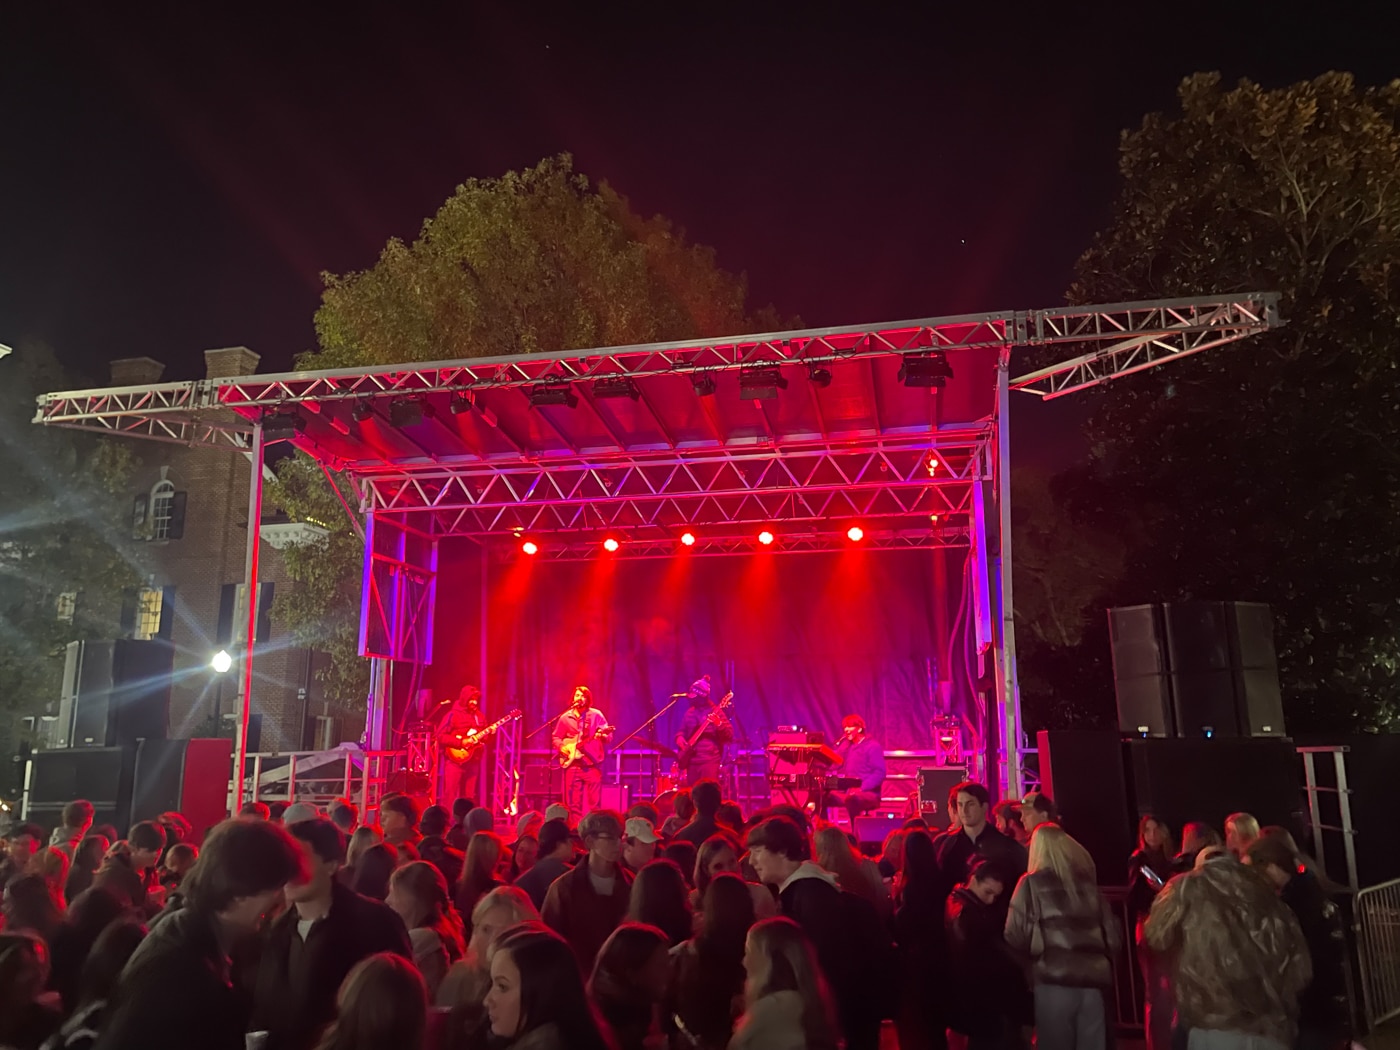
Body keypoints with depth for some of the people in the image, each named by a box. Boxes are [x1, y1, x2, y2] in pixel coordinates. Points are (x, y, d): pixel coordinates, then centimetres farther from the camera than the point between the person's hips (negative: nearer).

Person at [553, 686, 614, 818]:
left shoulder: (596, 715, 3)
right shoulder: (565, 717, 9)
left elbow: (609, 735, 1)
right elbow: (556, 737, 15)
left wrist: (603, 735, -21)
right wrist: (561, 747, -4)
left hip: (592, 763, -2)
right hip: (572, 763, 2)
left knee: (594, 800, -3)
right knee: (573, 802, 3)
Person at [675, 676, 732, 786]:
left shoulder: (715, 712, -5)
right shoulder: (690, 712, 13)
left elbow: (729, 736, -10)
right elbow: (682, 730, 24)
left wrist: (719, 724, -29)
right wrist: (680, 738, 1)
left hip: (710, 760, -6)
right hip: (691, 760, 6)